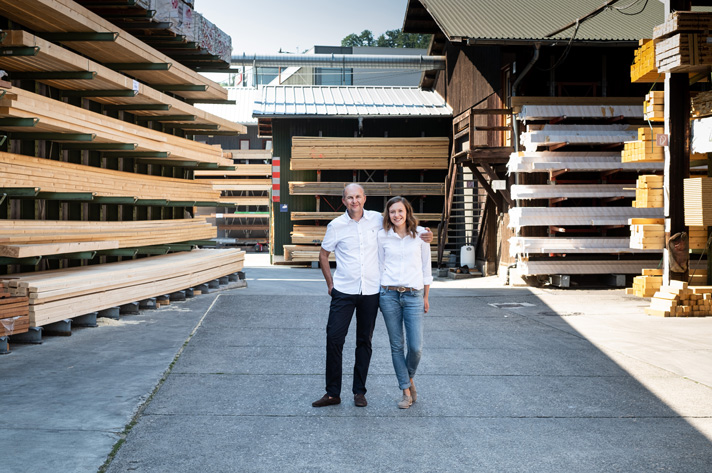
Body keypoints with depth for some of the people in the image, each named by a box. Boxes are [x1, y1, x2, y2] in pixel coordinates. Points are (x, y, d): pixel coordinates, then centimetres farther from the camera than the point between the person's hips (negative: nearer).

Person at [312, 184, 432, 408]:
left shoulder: (377, 220, 2)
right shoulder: (336, 225, -2)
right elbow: (323, 255, 10)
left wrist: (424, 236, 0)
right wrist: (330, 283, 5)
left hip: (370, 291, 1)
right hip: (343, 291, -1)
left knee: (364, 341, 8)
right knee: (334, 338, -6)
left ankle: (359, 391, 19)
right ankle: (332, 392, 5)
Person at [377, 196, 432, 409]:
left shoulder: (420, 233, 3)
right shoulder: (382, 236, 3)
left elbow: (426, 266, 8)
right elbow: (380, 266, 12)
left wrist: (426, 297, 9)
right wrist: (379, 294, 10)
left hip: (413, 295, -1)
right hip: (389, 295, 1)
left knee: (416, 347, -5)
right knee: (396, 345, 3)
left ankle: (409, 378, 25)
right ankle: (406, 391, 14)